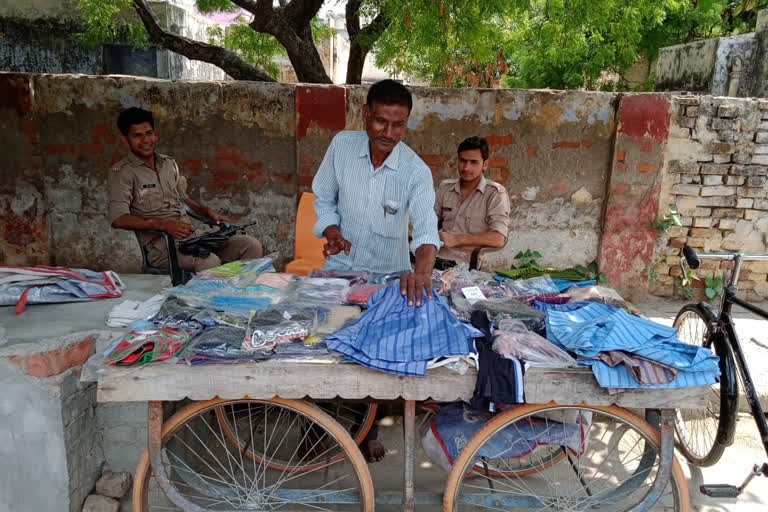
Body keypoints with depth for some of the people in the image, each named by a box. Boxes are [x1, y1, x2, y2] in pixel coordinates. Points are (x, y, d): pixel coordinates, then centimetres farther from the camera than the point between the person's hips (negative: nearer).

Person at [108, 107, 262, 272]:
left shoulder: (169, 163, 19)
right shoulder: (122, 172, -2)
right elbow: (118, 218, -14)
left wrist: (209, 212, 12)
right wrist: (164, 224, -24)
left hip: (194, 234, 7)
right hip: (162, 244, -6)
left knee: (251, 245, -12)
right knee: (210, 262, -36)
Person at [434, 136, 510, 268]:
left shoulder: (496, 193, -1)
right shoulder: (444, 187, 17)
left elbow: (498, 239, -12)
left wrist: (457, 239, -18)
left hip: (467, 264, -4)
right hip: (438, 258, 5)